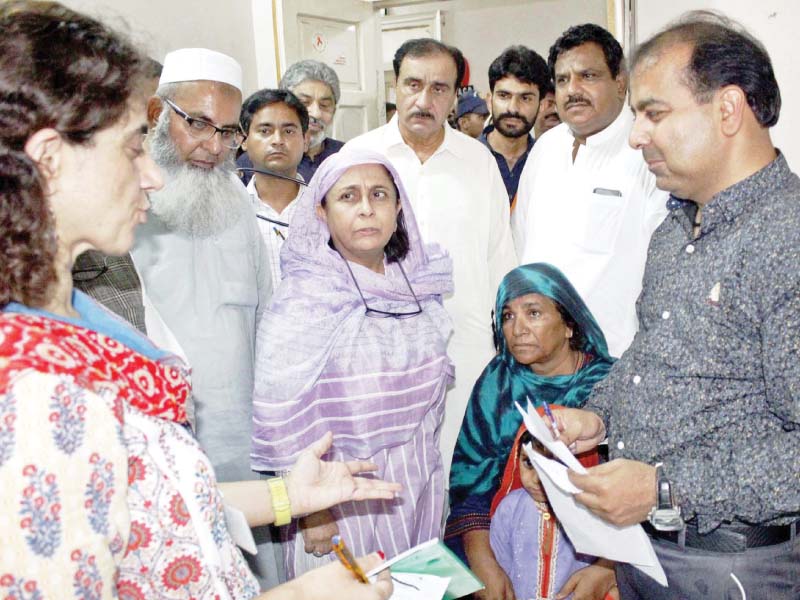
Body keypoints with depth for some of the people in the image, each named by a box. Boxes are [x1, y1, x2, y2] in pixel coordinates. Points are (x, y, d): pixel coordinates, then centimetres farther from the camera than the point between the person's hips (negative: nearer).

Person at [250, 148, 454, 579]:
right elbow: (284, 419, -17)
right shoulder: (303, 299, -15)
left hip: (419, 492, 5)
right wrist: (311, 510, -16)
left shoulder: (418, 285, 3)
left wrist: (432, 485, 15)